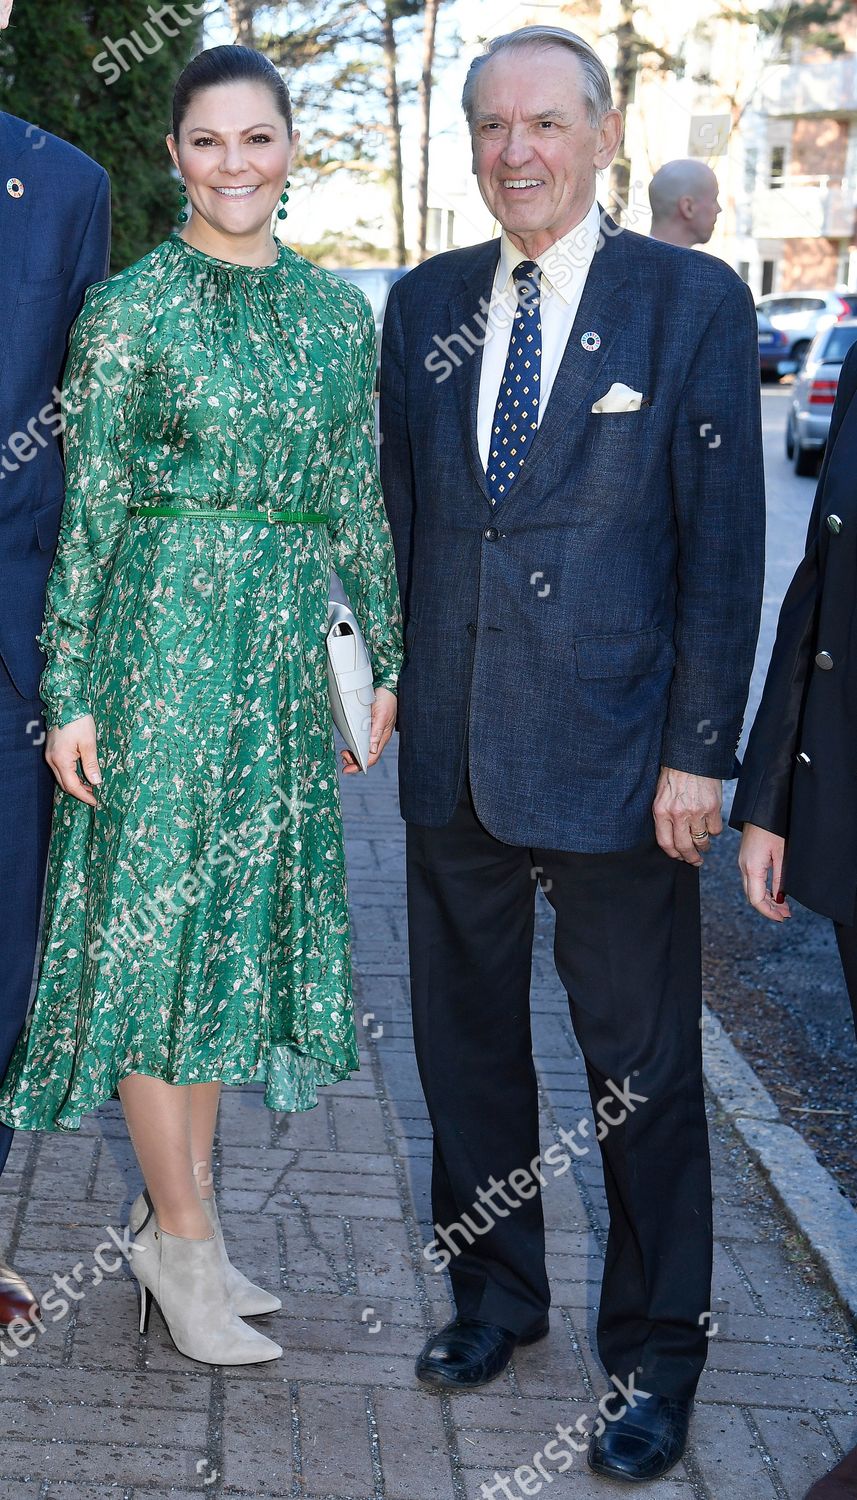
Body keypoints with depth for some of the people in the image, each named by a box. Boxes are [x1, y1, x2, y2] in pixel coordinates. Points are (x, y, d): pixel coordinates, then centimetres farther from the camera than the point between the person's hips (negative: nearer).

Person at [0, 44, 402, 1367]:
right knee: (157, 920, 0)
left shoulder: (337, 310, 9)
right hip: (163, 641, -5)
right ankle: (183, 1238, 11)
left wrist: (392, 658, 11)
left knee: (234, 917, 10)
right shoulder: (130, 309, -4)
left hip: (286, 649, 5)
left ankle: (181, 1219, 23)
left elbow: (359, 498, 13)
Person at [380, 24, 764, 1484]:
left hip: (614, 756, -4)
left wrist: (700, 751, -11)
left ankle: (657, 1351, 24)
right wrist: (395, 682, 8)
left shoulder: (693, 301, -4)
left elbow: (723, 543, -7)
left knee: (643, 1071, 6)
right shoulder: (426, 303, 9)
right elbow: (402, 512, 13)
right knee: (466, 1037, 16)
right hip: (452, 751, 5)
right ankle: (494, 1292, 36)